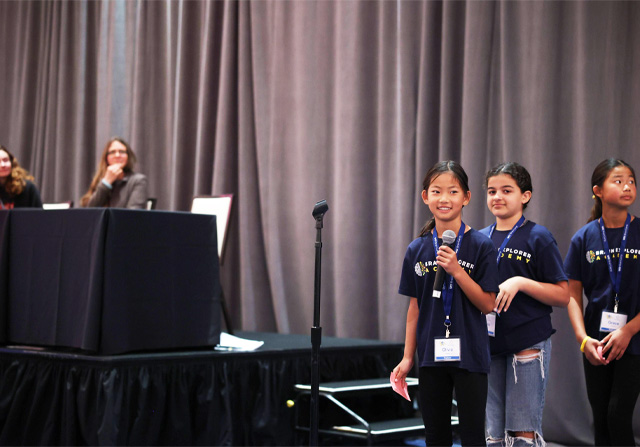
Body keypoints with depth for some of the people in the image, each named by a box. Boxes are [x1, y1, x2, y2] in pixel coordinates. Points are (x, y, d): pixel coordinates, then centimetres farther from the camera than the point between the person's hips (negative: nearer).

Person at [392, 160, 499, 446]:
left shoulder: (480, 246, -6)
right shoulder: (417, 250, 4)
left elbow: (487, 304, -8)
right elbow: (415, 307, 8)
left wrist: (456, 271, -20)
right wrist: (407, 358, 7)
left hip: (469, 355, -3)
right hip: (431, 355, 3)